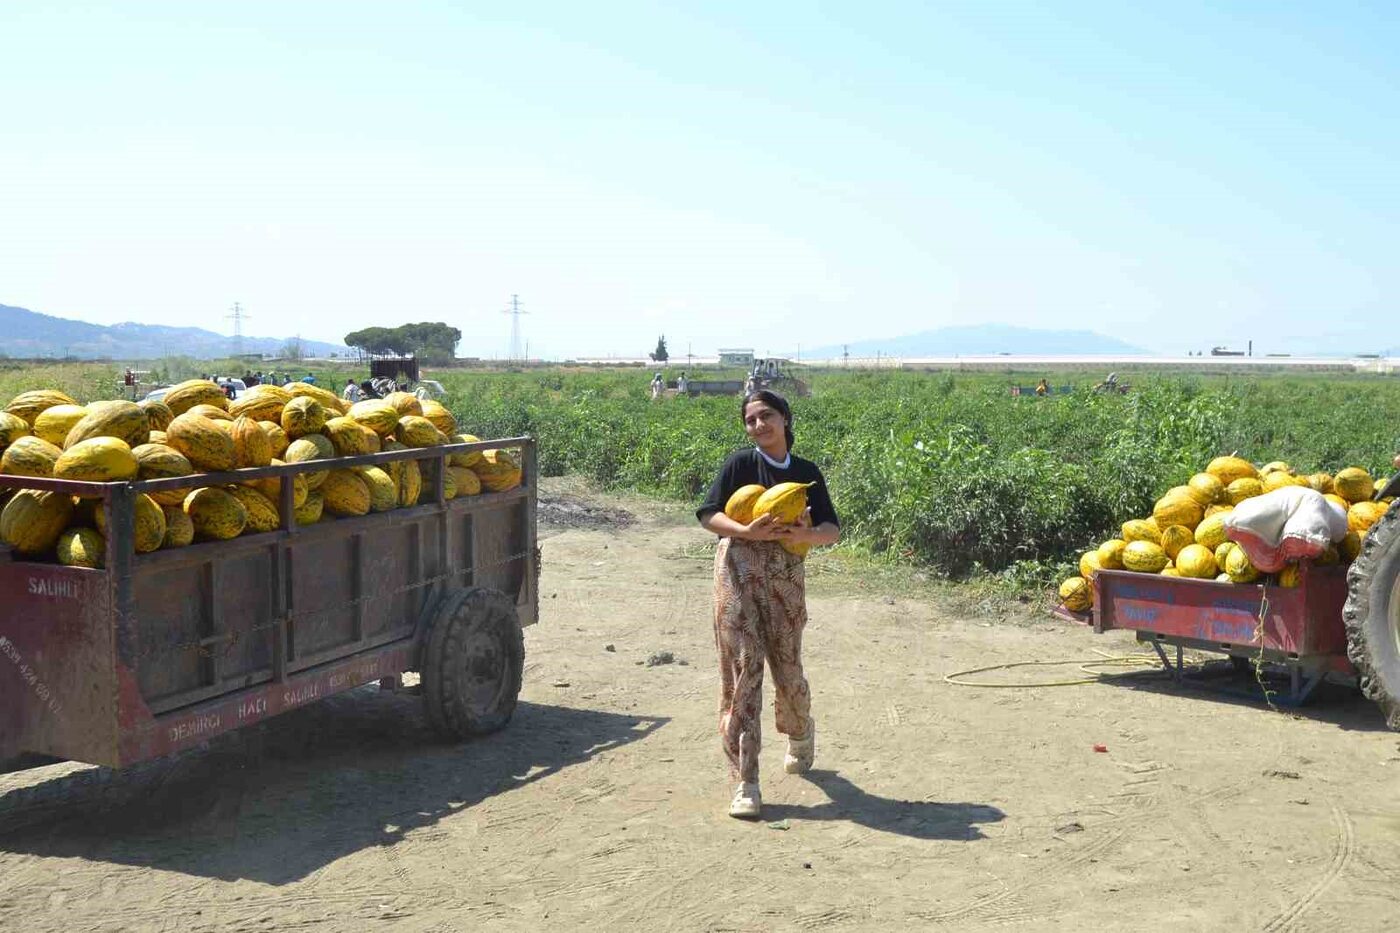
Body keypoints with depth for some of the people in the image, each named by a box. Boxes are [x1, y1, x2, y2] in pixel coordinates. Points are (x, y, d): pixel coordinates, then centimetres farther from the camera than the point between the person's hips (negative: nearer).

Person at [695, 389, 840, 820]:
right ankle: (745, 782, -4)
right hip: (739, 570, -2)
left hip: (786, 575, 2)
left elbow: (832, 529, 6)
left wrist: (807, 534, -16)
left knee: (786, 666, 7)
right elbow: (708, 515, -2)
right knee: (743, 667, -7)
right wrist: (747, 531, -19)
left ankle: (801, 736, 42)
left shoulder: (807, 472, 8)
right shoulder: (740, 463, 1)